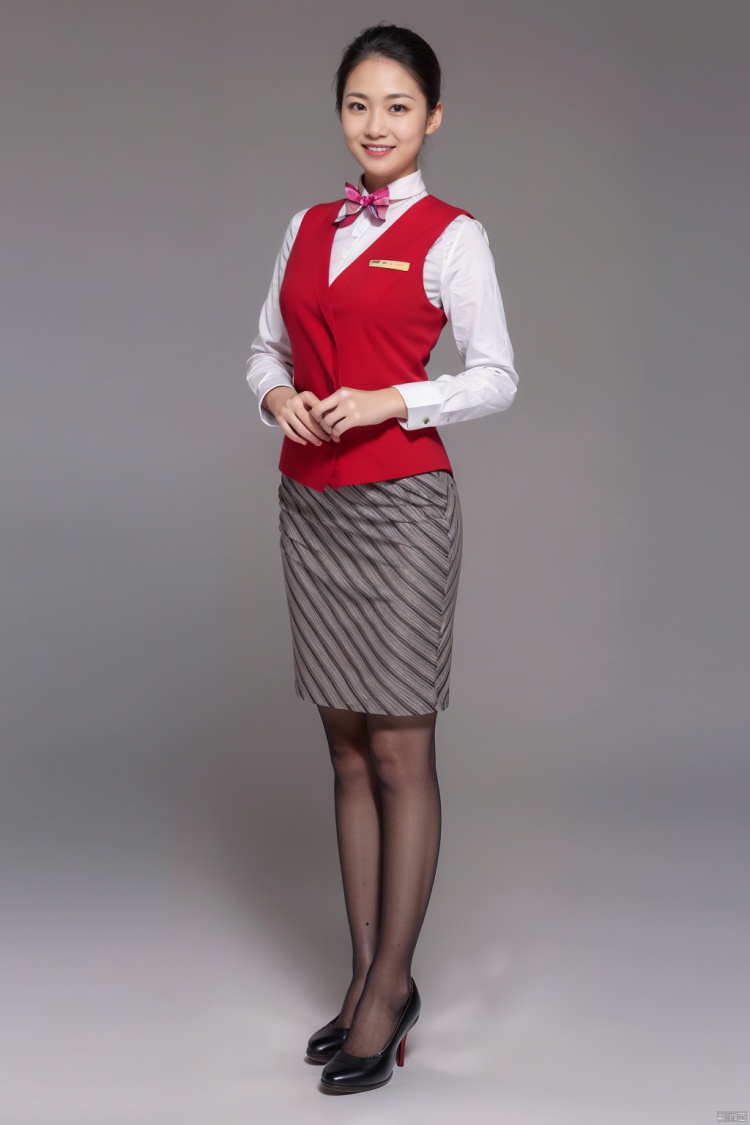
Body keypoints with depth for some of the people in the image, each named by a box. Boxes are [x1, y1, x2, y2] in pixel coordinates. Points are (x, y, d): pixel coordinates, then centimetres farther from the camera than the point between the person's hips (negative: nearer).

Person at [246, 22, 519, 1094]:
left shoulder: (450, 234, -2)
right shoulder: (308, 226, 14)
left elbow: (497, 375, -4)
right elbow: (267, 344, 18)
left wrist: (388, 401, -16)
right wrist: (277, 394, -3)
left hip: (400, 503, -6)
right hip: (310, 503, 6)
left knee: (399, 755, -1)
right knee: (347, 751, 9)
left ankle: (390, 983, 10)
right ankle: (366, 974, 19)